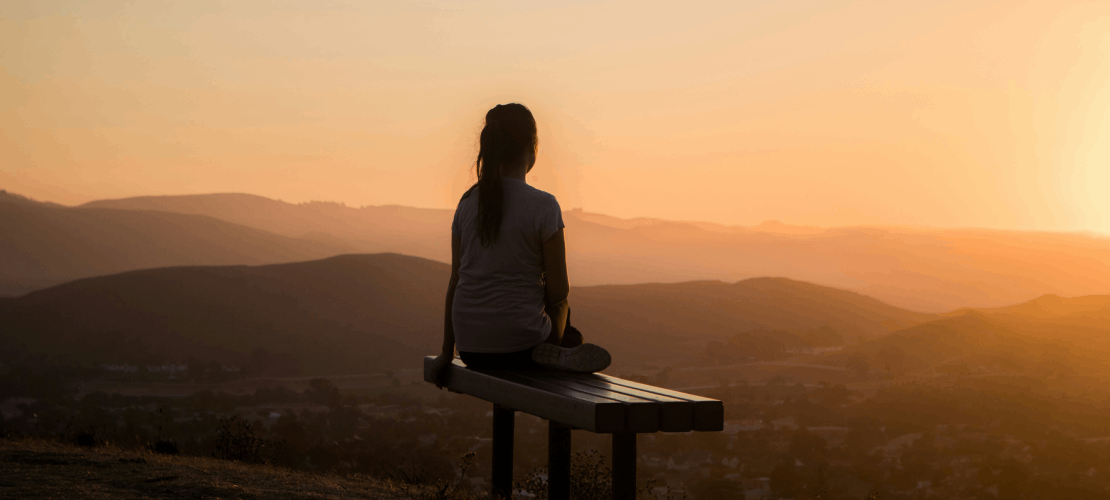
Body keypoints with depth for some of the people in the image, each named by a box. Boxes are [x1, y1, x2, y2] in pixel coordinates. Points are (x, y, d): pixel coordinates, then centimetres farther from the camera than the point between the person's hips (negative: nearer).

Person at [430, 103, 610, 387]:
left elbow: (455, 282, 7)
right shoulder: (543, 206, -12)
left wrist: (447, 352, 14)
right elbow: (559, 292, -9)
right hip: (519, 344, -5)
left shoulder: (468, 203, 3)